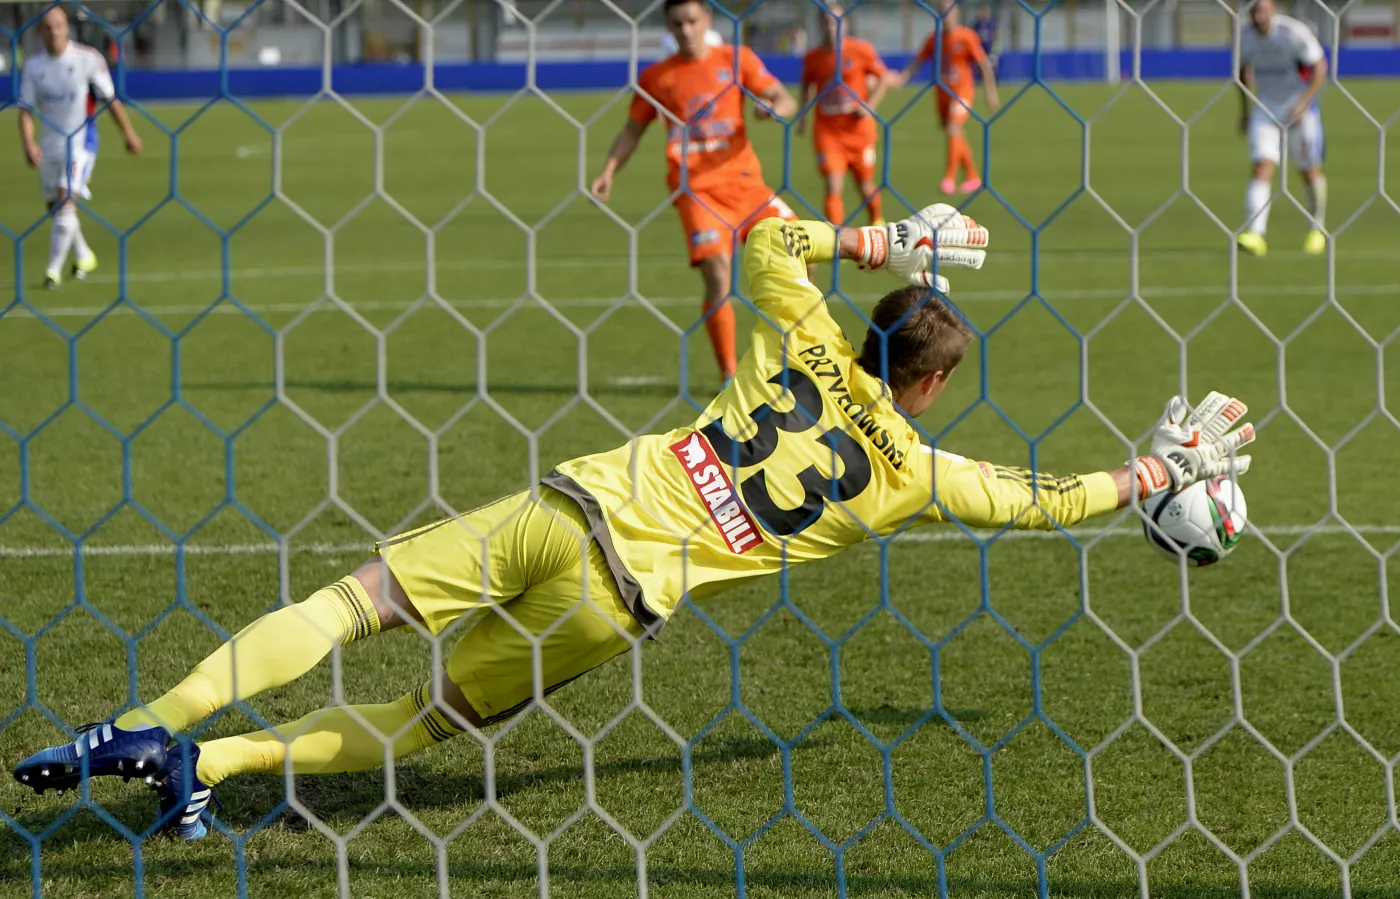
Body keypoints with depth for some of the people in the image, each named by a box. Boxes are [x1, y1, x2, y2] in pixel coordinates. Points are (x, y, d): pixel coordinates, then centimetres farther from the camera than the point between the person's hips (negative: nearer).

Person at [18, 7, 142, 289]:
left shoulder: (88, 58, -10)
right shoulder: (33, 65, -2)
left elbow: (110, 99, 0)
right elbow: (25, 110, -2)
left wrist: (128, 133, 6)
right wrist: (28, 144, -18)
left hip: (80, 141, -4)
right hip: (49, 144, 5)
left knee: (66, 200, -18)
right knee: (53, 205, 12)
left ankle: (54, 269, -17)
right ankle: (83, 256, 37)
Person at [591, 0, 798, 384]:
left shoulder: (736, 59, 5)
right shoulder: (656, 77, 6)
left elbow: (786, 101, 4)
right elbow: (633, 130, 15)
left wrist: (773, 108, -19)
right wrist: (608, 172, 2)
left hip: (743, 179, 2)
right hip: (696, 189, -2)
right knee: (717, 275, -17)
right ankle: (729, 375, -10)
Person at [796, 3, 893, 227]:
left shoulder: (861, 50, -6)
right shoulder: (812, 57, 1)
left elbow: (884, 78, 2)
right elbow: (807, 85, 19)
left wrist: (869, 106, -10)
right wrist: (802, 116, 11)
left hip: (858, 127, -1)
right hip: (827, 130, 1)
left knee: (865, 183, 11)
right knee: (833, 186, -13)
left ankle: (877, 221, 39)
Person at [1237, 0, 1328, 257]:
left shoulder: (1294, 32, -18)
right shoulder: (1245, 36, -3)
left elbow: (1320, 69, -14)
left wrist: (1302, 104, -22)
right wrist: (1244, 110, 15)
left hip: (1300, 110, -3)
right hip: (1265, 110, 3)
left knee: (1310, 171, 7)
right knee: (1262, 168, -14)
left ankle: (1317, 230, 29)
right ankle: (1255, 234, -25)